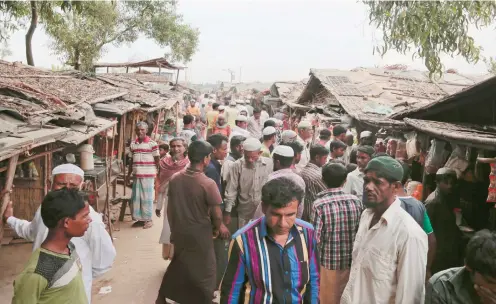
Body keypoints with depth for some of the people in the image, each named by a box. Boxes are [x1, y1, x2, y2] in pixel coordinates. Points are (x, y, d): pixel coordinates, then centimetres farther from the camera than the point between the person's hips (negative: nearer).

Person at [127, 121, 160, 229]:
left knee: (147, 198, 2)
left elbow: (157, 160, -4)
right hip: (136, 175, 5)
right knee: (136, 198, 9)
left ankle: (148, 219, 13)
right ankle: (140, 218, 22)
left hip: (148, 175, -5)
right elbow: (131, 161, 14)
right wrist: (129, 174, 14)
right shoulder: (132, 144, 7)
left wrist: (158, 174, -6)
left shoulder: (152, 143, -8)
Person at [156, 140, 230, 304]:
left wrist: (174, 229, 17)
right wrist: (218, 228, 6)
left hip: (179, 232, 6)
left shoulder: (174, 178, -6)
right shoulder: (208, 184, -22)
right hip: (199, 235, -5)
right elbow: (216, 214, -15)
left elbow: (170, 208, 3)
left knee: (177, 265, 25)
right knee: (204, 271, 14)